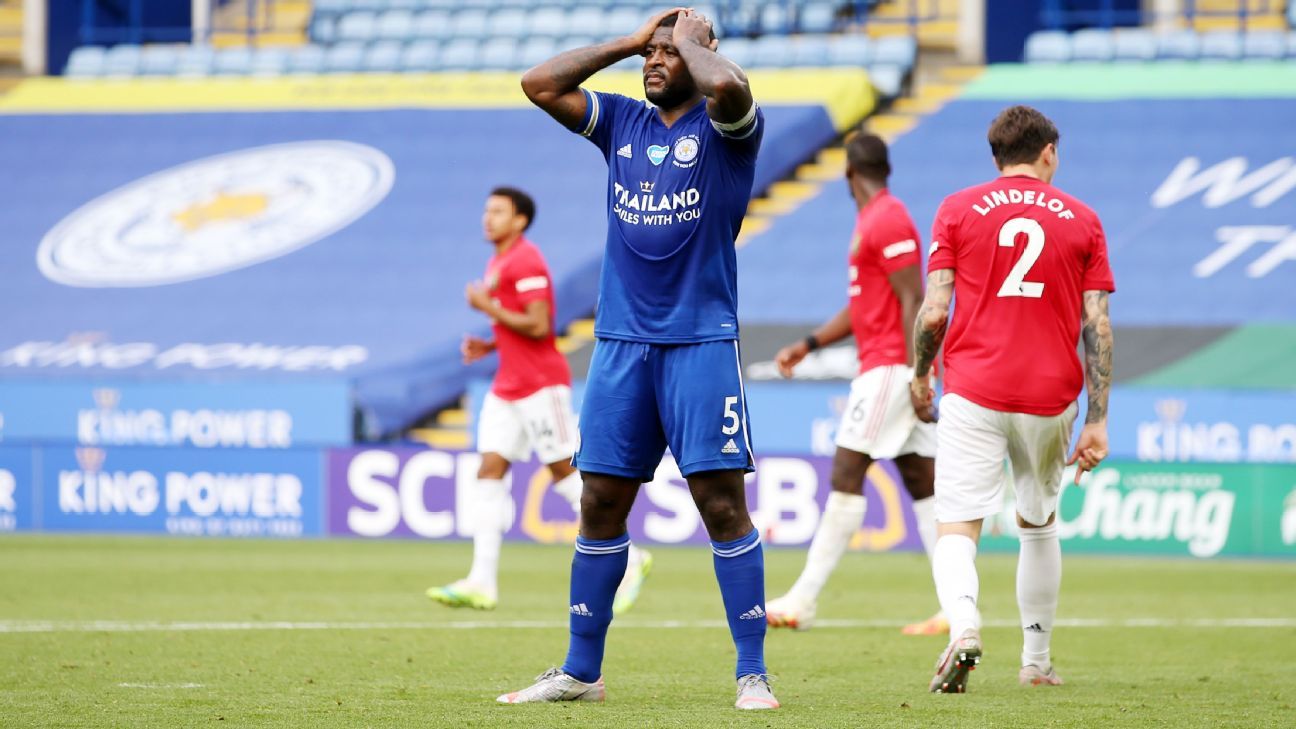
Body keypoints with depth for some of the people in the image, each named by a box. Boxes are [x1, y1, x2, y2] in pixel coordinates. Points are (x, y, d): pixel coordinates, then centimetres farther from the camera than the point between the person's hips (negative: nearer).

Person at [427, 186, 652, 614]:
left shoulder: (526, 262, -14)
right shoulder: (498, 264, 17)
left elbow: (538, 326, -22)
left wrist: (487, 306, -15)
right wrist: (488, 346, 11)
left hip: (540, 384, -10)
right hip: (507, 388, 10)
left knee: (565, 472, -5)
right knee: (489, 472, 0)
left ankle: (626, 559, 6)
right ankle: (482, 582, -5)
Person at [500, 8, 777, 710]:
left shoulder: (721, 127, -2)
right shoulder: (622, 123, 14)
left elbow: (729, 86, -25)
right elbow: (539, 84, 7)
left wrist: (689, 39, -6)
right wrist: (629, 41, 7)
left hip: (701, 342, -5)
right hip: (621, 340, 5)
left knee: (722, 501, -9)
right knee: (600, 503, 6)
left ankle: (752, 673, -5)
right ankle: (581, 670, 14)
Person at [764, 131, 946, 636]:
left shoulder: (887, 221, -13)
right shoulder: (872, 220, 18)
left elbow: (913, 300, -18)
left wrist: (917, 376, -22)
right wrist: (808, 344, 21)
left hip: (889, 368, -10)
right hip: (879, 367, 10)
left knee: (846, 476, -10)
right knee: (922, 482, 6)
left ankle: (802, 602, -11)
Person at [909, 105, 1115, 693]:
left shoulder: (957, 210, 4)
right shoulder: (1081, 220, 8)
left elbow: (933, 311, -3)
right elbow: (1098, 326, 1)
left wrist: (920, 375, 15)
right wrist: (1097, 421, 2)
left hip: (974, 396, -2)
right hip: (1051, 397, 2)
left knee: (956, 529, -7)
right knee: (1039, 524, 21)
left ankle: (963, 623, -35)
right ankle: (1037, 661, 26)